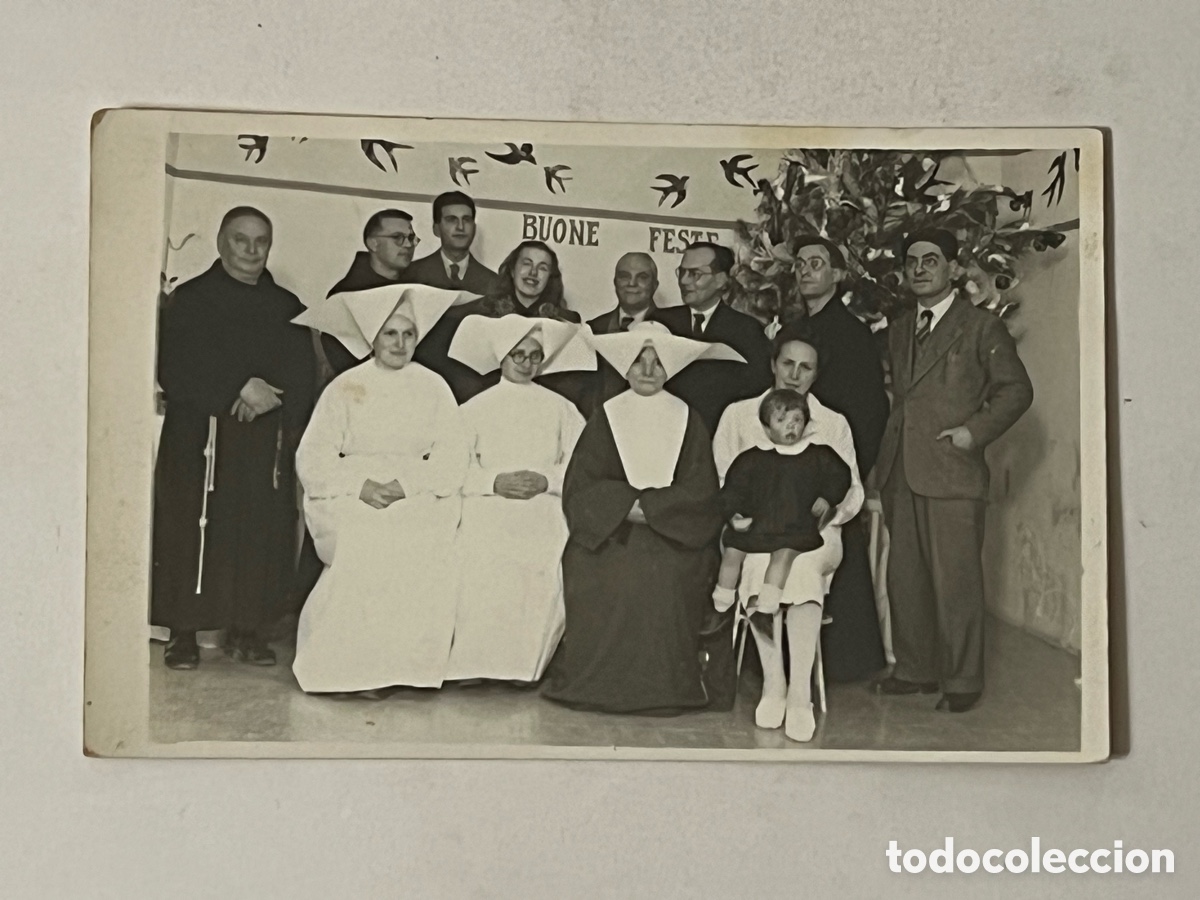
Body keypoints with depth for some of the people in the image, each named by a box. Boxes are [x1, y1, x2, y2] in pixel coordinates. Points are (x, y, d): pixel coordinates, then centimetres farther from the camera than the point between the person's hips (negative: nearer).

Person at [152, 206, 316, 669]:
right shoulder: (191, 299, 4)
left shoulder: (287, 307, 14)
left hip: (267, 439, 3)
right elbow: (176, 369, -8)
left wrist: (273, 397, -14)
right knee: (193, 530, -4)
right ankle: (183, 633, 4)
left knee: (261, 534, 0)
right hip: (199, 437, -3)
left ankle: (246, 630, 10)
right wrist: (239, 388, -17)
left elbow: (303, 378, 7)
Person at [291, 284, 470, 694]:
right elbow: (312, 460, 0)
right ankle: (340, 665, -16)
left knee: (420, 549, -27)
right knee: (362, 549, -28)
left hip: (419, 500, 1)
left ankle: (401, 664, -16)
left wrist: (405, 484, -13)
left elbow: (452, 461, 2)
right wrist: (361, 486, -14)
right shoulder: (345, 388, 8)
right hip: (350, 499, -1)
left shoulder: (433, 388, 10)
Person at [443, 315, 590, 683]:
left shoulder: (560, 408, 17)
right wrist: (495, 482, -10)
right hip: (487, 512, 0)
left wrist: (545, 481, -9)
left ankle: (527, 664, -11)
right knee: (482, 579, -21)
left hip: (544, 515, 1)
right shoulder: (475, 408, 16)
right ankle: (469, 665, -10)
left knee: (543, 582, -21)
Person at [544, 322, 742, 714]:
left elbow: (700, 489, 1)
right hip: (608, 530, 0)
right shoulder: (606, 416, 8)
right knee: (608, 575, -29)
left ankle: (661, 688, -18)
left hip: (673, 532, 0)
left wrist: (647, 507, -11)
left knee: (666, 574, -30)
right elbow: (581, 485, 1)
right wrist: (627, 505, -14)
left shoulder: (686, 418, 9)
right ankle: (595, 683, -15)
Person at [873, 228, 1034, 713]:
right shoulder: (898, 330, 18)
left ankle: (961, 681, 8)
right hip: (901, 474, 6)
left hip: (952, 475, -6)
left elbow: (1016, 389, 0)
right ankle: (915, 669, 22)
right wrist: (884, 459, 12)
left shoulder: (982, 326, 1)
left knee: (955, 582, -3)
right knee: (904, 580, 10)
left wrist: (975, 432, -10)